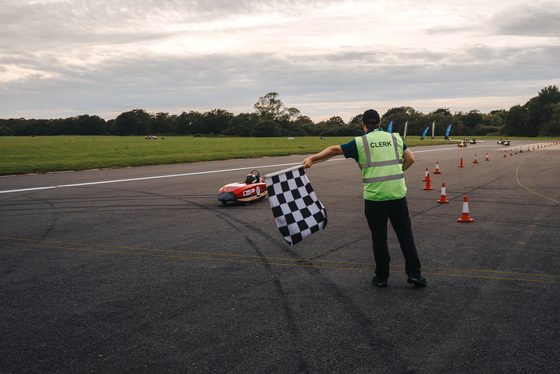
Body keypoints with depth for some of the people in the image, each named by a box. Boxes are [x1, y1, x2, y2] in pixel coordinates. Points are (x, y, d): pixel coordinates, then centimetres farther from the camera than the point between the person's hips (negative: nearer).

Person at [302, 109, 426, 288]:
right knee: (405, 234, 11)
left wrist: (312, 158, 5)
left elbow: (334, 150, -3)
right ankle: (414, 273, 11)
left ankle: (382, 277, 16)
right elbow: (410, 159, 14)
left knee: (379, 237, 8)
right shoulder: (395, 138, 9)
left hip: (374, 196, -2)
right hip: (397, 194, 2)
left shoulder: (360, 142, -2)